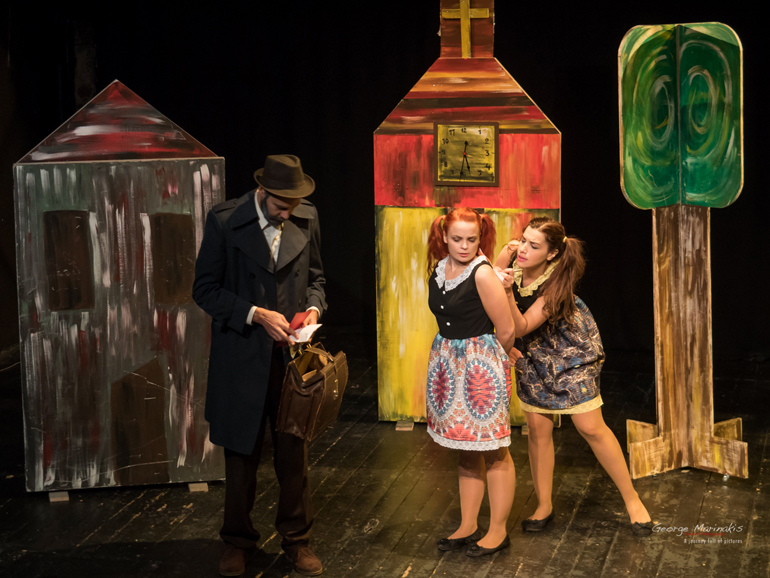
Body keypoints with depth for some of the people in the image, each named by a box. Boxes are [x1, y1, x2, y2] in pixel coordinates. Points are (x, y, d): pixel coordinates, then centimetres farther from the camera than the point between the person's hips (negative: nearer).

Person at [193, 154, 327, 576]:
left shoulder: (307, 219, -1)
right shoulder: (224, 221, -11)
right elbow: (205, 289, -9)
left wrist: (313, 306, -7)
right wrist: (256, 315, -18)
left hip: (291, 355, 2)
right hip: (242, 357, -2)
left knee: (294, 451, 9)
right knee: (241, 453, 11)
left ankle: (296, 538, 26)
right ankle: (237, 540, 28)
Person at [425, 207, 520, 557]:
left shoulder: (483, 273, -16)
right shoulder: (439, 270, 6)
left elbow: (506, 331, -14)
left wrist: (492, 358, 3)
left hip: (482, 366, -7)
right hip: (448, 364, 7)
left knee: (494, 452, 2)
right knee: (466, 450, 16)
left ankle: (498, 532, 12)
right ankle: (468, 527, 25)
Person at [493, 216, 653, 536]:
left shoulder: (556, 285, -29)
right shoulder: (512, 264, -15)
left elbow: (521, 327, -30)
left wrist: (506, 291, -45)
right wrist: (502, 258, -31)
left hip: (570, 354, -4)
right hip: (532, 356, 5)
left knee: (591, 427, -3)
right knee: (537, 428, 3)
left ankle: (632, 499, 11)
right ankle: (544, 505, 17)